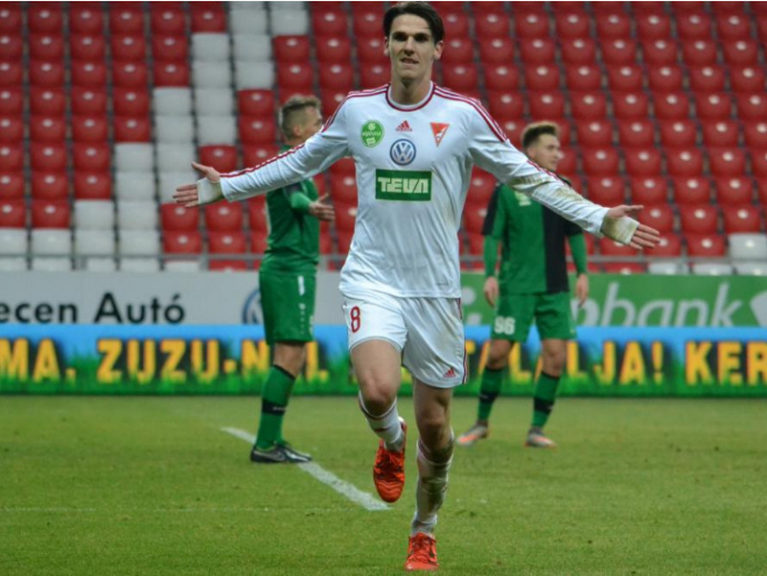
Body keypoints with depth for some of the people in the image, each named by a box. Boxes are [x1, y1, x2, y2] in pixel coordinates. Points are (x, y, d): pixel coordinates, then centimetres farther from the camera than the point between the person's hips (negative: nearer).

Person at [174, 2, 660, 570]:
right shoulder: (356, 110, 2)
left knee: (434, 425, 5)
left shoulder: (464, 115, -3)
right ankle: (391, 442, 12)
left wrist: (601, 218, -5)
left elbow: (529, 176, 3)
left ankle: (425, 532, 29)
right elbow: (298, 162, 19)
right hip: (373, 280, 0)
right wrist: (225, 186, 21)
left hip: (437, 289, 0)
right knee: (378, 390, -25)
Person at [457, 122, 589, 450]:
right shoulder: (506, 190, -4)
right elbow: (492, 235, -3)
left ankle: (537, 429, 5)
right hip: (516, 287, -3)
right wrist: (490, 275, -13)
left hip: (555, 287, 3)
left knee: (555, 354, -4)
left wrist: (582, 272, 5)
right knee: (498, 352, -3)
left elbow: (575, 233, 13)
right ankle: (481, 423, 16)